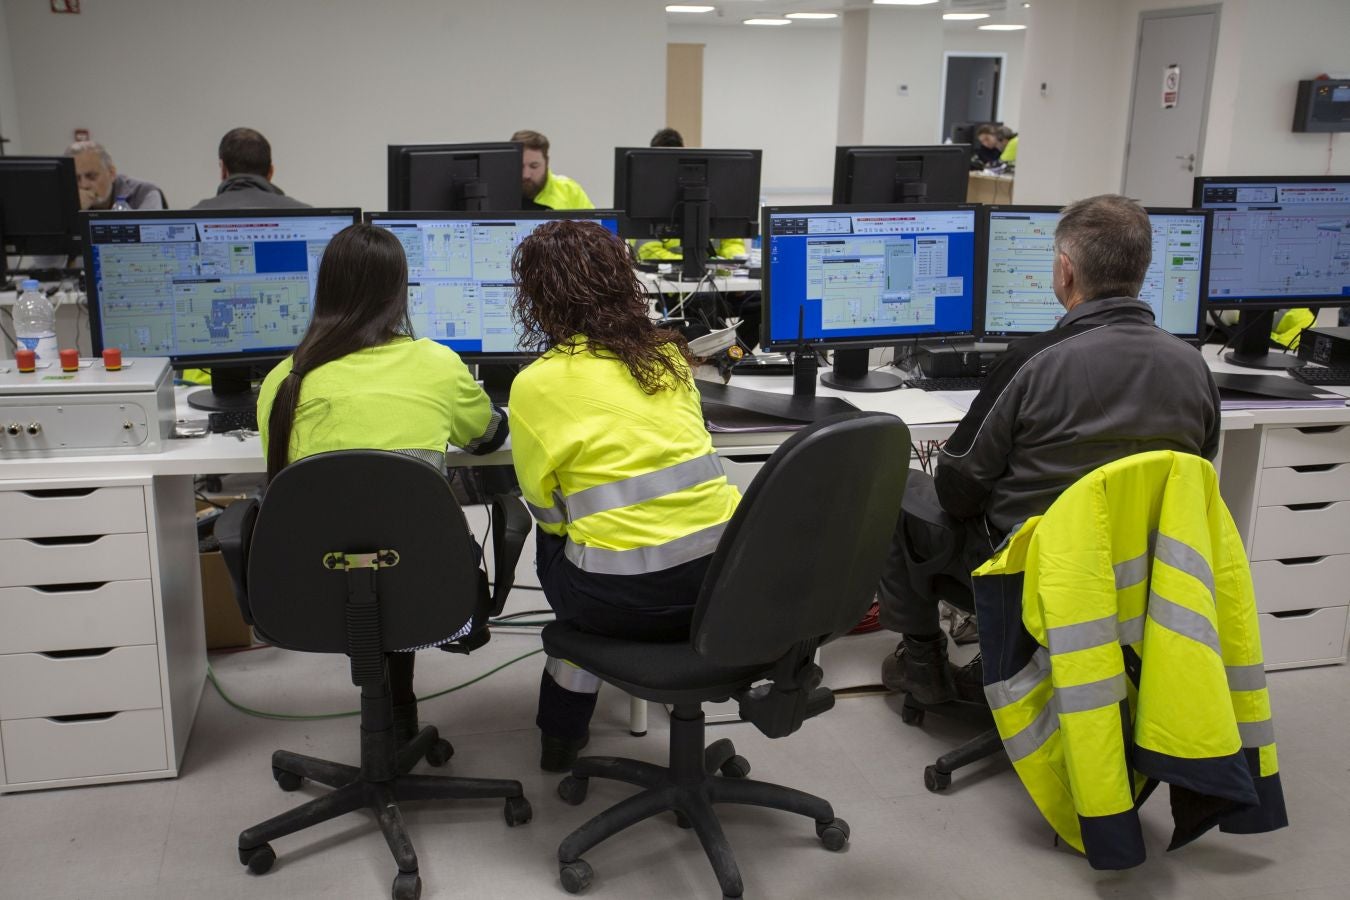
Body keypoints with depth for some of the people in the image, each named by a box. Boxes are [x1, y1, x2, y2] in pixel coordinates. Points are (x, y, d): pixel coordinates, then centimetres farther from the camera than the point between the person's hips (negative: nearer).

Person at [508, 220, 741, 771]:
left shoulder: (536, 385, -5)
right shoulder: (668, 354, 9)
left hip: (627, 600, -4)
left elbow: (547, 510, 4)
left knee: (553, 535, 28)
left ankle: (562, 730, 35)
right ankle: (564, 725, 40)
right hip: (721, 583, 5)